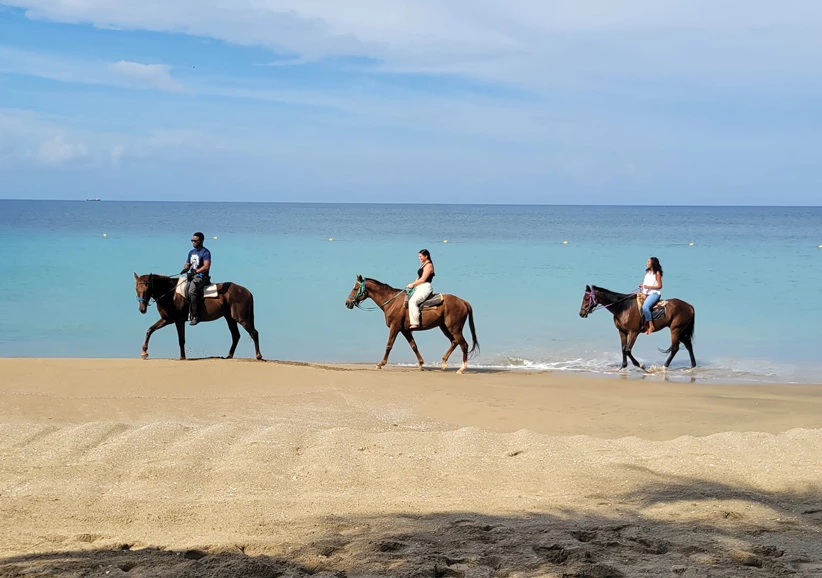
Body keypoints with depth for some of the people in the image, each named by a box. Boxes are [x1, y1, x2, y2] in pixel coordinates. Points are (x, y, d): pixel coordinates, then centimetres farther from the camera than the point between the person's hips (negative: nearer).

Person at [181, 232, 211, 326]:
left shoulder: (205, 252, -6)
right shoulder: (191, 252, 18)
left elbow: (206, 266, -18)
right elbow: (187, 264, 22)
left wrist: (195, 272, -28)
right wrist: (185, 269, -2)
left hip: (202, 277, -9)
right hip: (192, 276, 9)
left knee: (192, 291, -30)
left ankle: (195, 316, -30)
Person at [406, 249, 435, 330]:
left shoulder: (428, 265, -11)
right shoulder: (423, 265, 20)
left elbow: (423, 279, -16)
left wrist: (412, 284, -10)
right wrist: (412, 284, 7)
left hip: (425, 287, -11)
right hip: (419, 288, 11)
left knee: (412, 301, -30)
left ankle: (415, 323, -35)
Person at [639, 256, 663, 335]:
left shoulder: (657, 273, -7)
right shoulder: (647, 272, 16)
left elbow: (660, 286, -10)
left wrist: (649, 287, -20)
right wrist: (642, 286, 3)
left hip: (654, 293, -9)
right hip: (646, 293, 9)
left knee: (645, 307, -30)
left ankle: (651, 326, -26)